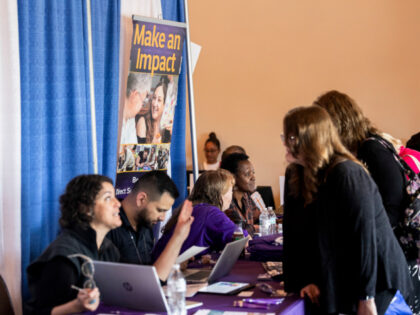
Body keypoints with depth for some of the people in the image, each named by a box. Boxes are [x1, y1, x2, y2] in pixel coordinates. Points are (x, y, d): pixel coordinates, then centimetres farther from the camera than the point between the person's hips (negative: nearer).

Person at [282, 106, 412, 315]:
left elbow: (365, 237, -22)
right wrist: (313, 281, -2)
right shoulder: (299, 178, 5)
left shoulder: (347, 175, -19)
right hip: (343, 283, 7)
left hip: (377, 280, -7)